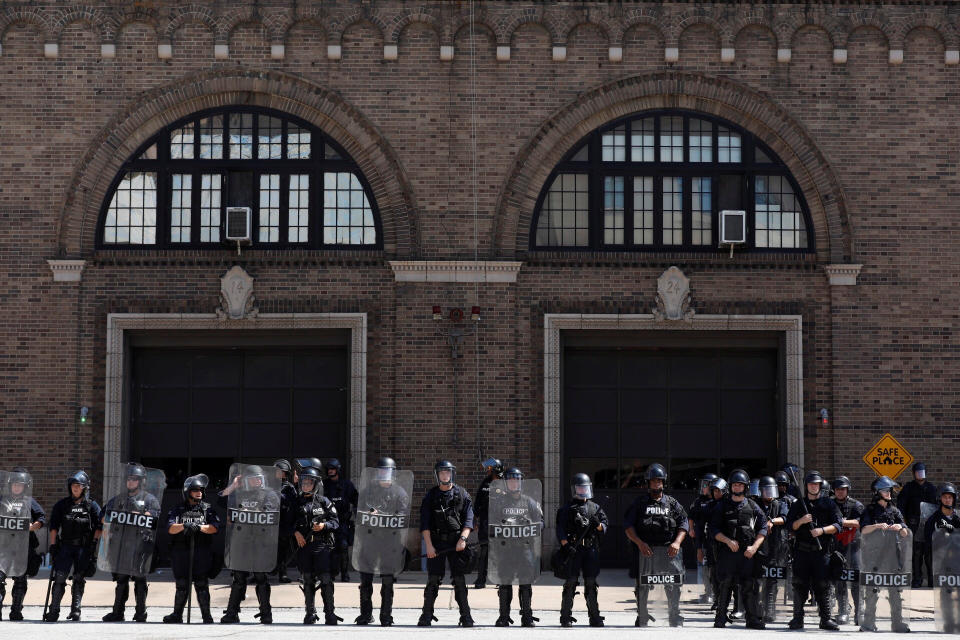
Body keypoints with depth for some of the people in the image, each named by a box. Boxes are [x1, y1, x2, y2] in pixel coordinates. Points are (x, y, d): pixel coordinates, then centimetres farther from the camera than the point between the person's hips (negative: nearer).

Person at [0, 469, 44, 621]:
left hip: (24, 545, 0)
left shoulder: (30, 502, 10)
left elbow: (42, 517, 7)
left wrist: (32, 527, -10)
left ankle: (16, 611, 13)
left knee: (20, 579, 5)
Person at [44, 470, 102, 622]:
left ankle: (75, 610, 8)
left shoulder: (92, 505, 5)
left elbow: (99, 526, 3)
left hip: (84, 547, -1)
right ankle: (54, 611, -2)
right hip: (65, 546, 1)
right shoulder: (62, 505, 9)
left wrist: (94, 543, -5)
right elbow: (54, 526, 9)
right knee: (59, 577, -7)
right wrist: (53, 545, 2)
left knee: (79, 579, 2)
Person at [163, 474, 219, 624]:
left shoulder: (208, 509, 8)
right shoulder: (178, 509, 9)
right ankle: (177, 614, 19)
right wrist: (183, 526, -23)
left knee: (202, 585, -2)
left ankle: (206, 616, 2)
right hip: (181, 553, 1)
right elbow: (170, 528, -5)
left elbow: (214, 527, -5)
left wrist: (200, 527, -21)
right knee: (181, 586, 8)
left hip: (202, 553, -1)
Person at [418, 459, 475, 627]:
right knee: (433, 579, -2)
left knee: (459, 580, -2)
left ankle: (466, 616, 1)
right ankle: (427, 616, 4)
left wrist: (463, 539, -12)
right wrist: (429, 545, -8)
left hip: (457, 542, 0)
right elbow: (424, 523, 2)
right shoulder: (430, 496, 6)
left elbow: (468, 519, 1)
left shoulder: (462, 494, 6)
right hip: (436, 541, 1)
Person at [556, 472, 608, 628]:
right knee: (571, 582, -5)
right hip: (573, 550, -3)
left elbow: (604, 528, 11)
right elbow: (560, 530, -2)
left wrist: (598, 525, -11)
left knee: (591, 583, 4)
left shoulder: (595, 507, 16)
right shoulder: (566, 509, 6)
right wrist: (566, 545, -16)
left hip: (591, 550, 3)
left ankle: (594, 616, 8)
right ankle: (566, 616, 0)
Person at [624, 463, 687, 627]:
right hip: (644, 551, 0)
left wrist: (677, 542, -11)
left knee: (673, 587, -3)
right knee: (642, 588, 5)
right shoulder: (639, 503, 9)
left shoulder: (672, 503, 13)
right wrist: (639, 543, -13)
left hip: (668, 551, 0)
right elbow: (628, 526, 1)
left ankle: (675, 619, 6)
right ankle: (642, 618, 14)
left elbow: (684, 524, 6)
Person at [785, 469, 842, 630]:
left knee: (823, 585, -4)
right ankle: (798, 618, 7)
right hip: (802, 551, 1)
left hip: (822, 551, -1)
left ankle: (826, 619, -1)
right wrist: (801, 521, -10)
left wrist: (822, 530, -13)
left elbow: (837, 525, 2)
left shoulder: (828, 504, 9)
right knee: (799, 584, 1)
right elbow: (790, 526, 9)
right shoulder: (798, 505, 14)